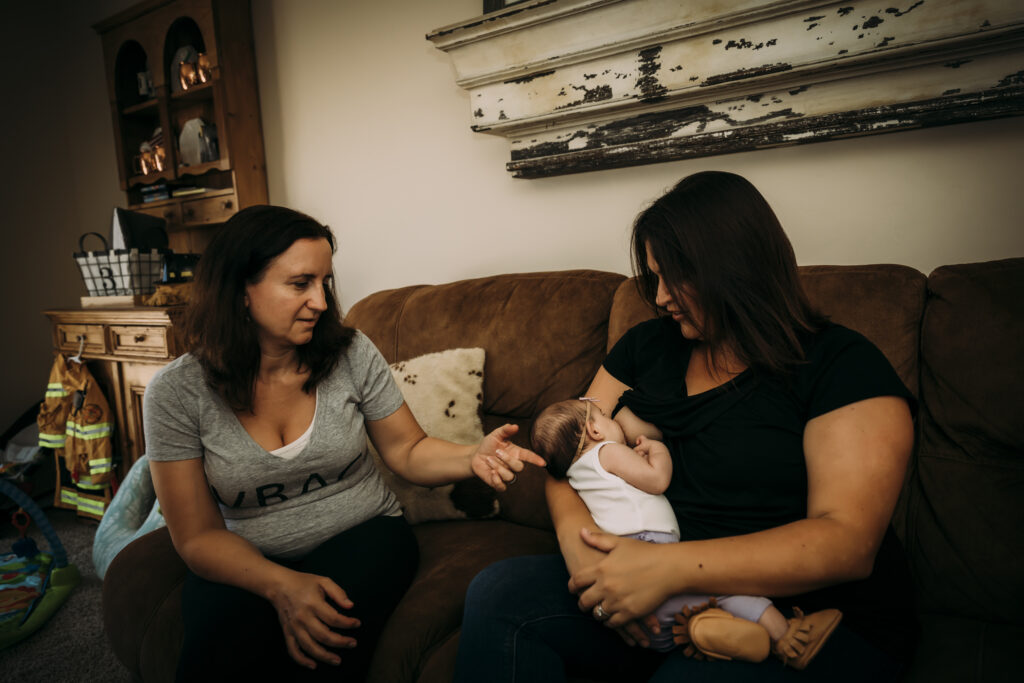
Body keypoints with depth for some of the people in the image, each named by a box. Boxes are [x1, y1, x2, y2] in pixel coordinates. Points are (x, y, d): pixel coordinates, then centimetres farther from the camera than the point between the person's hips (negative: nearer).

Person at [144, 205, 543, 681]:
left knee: (322, 642, -30)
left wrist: (471, 458, -20)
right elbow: (199, 536, -9)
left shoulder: (352, 354, -7)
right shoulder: (176, 392, -10)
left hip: (361, 536, 1)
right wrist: (281, 585, -27)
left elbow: (407, 450, 1)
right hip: (247, 566, 0)